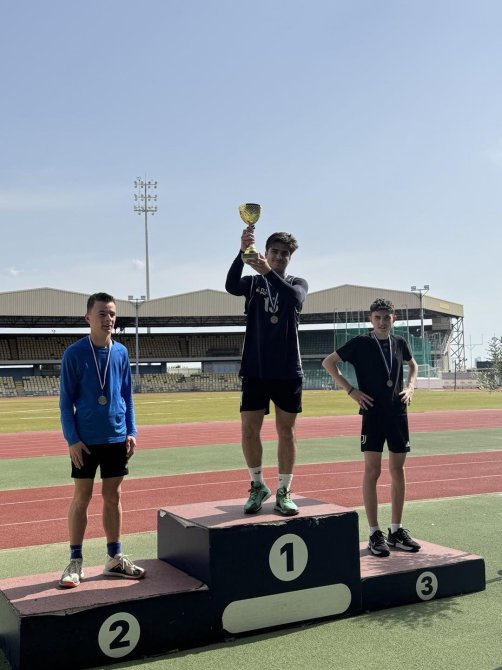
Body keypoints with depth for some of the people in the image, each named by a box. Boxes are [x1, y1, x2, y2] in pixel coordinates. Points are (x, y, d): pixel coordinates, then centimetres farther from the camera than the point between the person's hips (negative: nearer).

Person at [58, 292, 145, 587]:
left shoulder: (121, 352, 3)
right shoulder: (74, 353, -8)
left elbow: (127, 395, 9)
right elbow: (66, 400, -6)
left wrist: (131, 431, 3)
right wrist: (72, 438, -12)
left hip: (117, 438, 3)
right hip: (86, 440, -3)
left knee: (113, 497, 11)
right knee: (81, 498, 4)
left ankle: (115, 558, 22)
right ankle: (76, 562, 15)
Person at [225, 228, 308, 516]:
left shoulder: (298, 283, 6)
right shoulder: (253, 282, 6)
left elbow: (295, 298, -21)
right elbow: (231, 286, -19)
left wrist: (269, 272, -36)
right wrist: (242, 251, -34)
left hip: (288, 371, 0)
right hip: (255, 370, 0)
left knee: (286, 431, 5)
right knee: (249, 430, 0)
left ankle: (284, 492, 16)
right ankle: (258, 486, 19)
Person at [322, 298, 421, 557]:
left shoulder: (399, 343, 8)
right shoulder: (360, 344, -4)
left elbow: (413, 364, 28)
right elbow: (328, 362, -2)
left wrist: (410, 386, 10)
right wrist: (351, 390, -7)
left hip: (398, 413, 4)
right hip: (373, 413, -4)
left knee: (397, 470, 8)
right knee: (372, 471, -4)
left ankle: (396, 530, 18)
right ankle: (375, 534, 3)